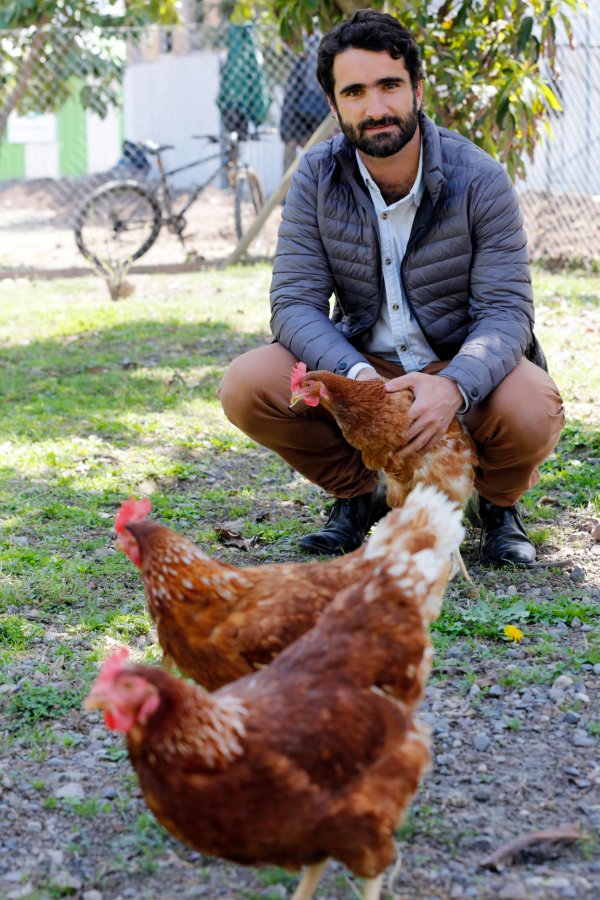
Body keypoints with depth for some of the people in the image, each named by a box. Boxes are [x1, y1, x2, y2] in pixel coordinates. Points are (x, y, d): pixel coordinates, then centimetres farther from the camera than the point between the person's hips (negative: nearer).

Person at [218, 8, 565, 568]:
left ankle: (496, 505, 3)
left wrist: (453, 386, -41)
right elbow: (294, 303, -13)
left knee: (531, 413, -36)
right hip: (362, 364, 2)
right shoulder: (316, 178, -8)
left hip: (465, 367, -2)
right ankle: (358, 495, 4)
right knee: (245, 386, -24)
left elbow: (505, 311, -18)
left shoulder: (478, 178, -15)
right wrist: (355, 374, -35)